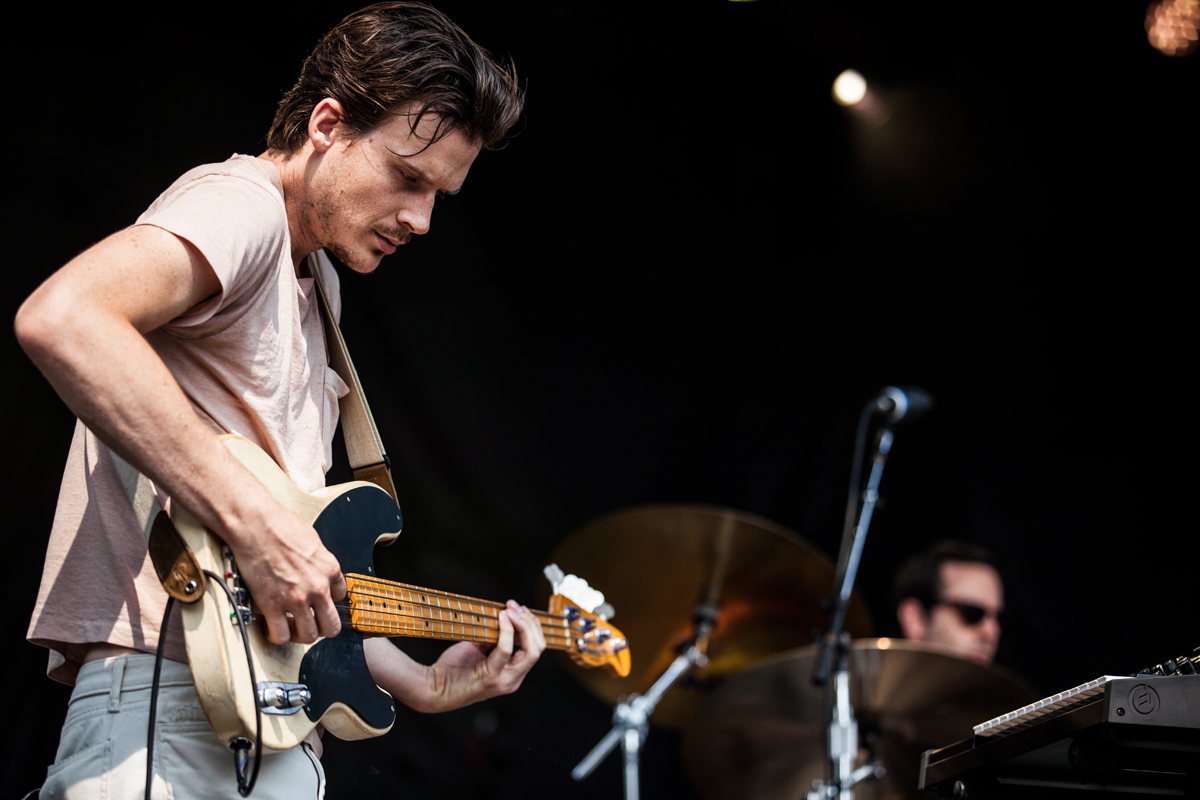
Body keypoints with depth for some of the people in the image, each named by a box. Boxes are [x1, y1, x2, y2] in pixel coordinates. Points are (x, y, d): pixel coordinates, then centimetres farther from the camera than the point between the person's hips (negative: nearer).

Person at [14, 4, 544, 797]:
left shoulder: (315, 286, 21)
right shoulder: (242, 203, -7)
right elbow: (61, 319, -29)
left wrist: (428, 686, 19)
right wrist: (256, 520, -25)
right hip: (165, 706, -9)